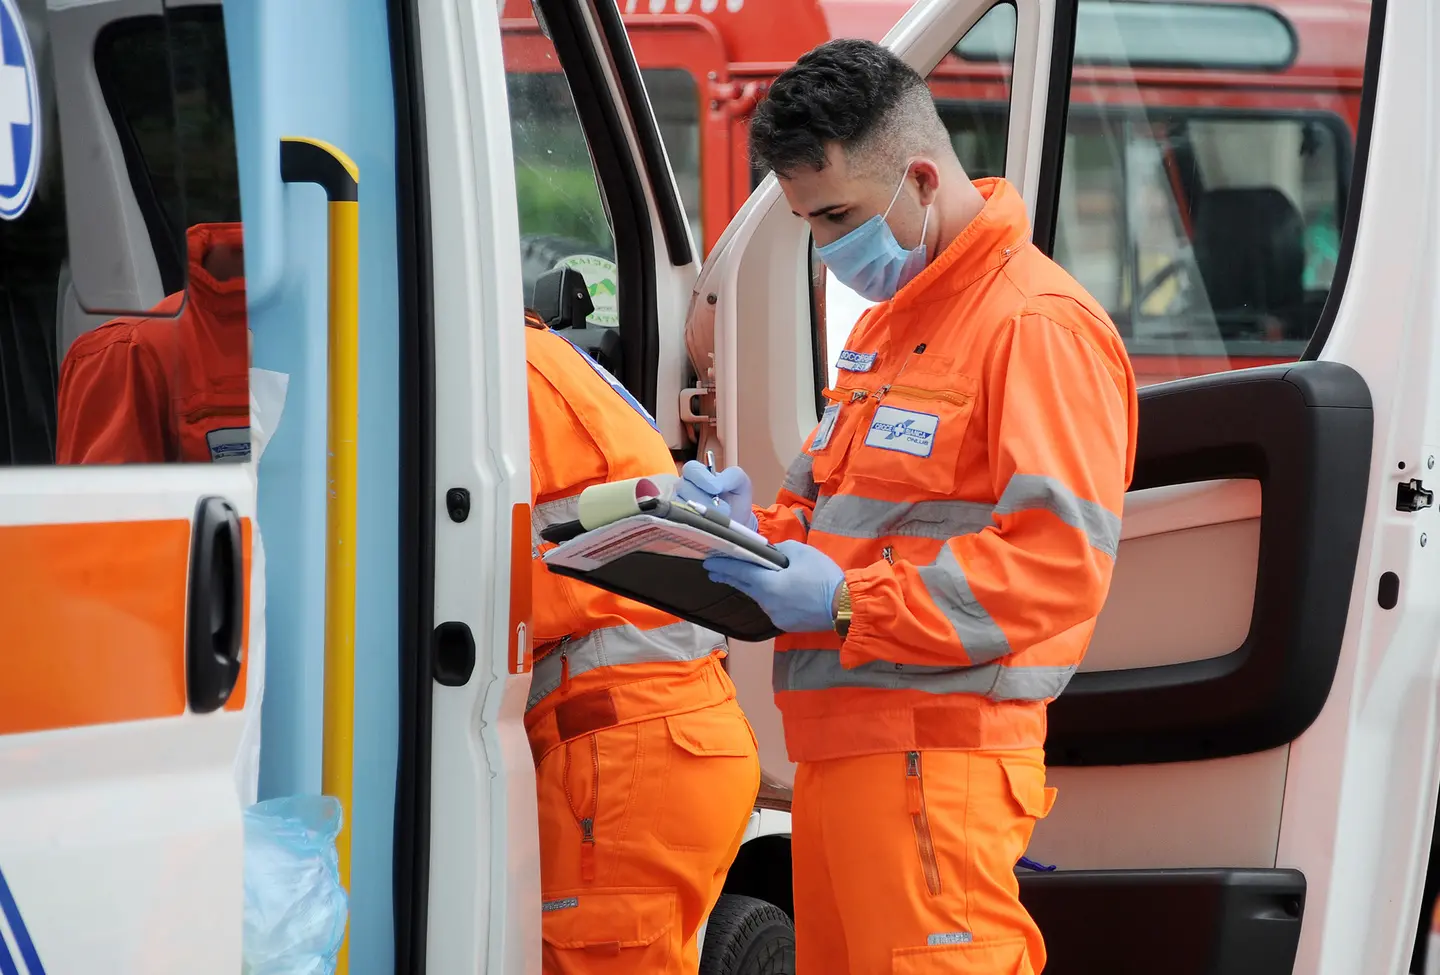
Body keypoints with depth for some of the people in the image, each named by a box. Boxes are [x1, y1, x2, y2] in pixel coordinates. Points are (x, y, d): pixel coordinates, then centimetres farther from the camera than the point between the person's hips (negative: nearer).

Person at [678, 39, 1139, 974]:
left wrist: (849, 600, -19)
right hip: (841, 748, 10)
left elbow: (1061, 561, -19)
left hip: (936, 762, -10)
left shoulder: (1038, 325, -10)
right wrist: (756, 525, 6)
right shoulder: (887, 327, 23)